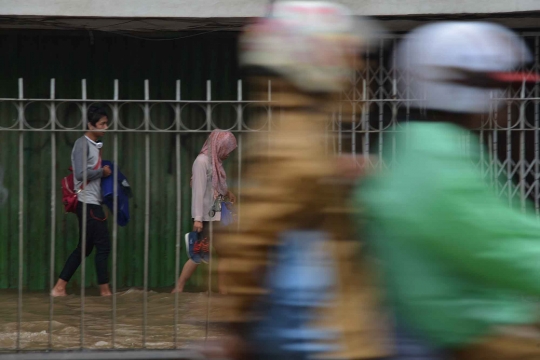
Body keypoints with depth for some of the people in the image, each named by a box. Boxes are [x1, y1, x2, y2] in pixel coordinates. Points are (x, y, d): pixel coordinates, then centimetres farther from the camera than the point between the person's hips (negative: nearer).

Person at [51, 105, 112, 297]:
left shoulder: (96, 144, 15)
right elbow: (81, 173, -22)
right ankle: (105, 290, 2)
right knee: (103, 246, -5)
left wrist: (104, 173, 0)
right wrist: (103, 171, -11)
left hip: (93, 203, 9)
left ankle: (59, 288, 10)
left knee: (84, 248, 10)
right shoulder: (82, 143, -13)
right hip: (88, 204, -9)